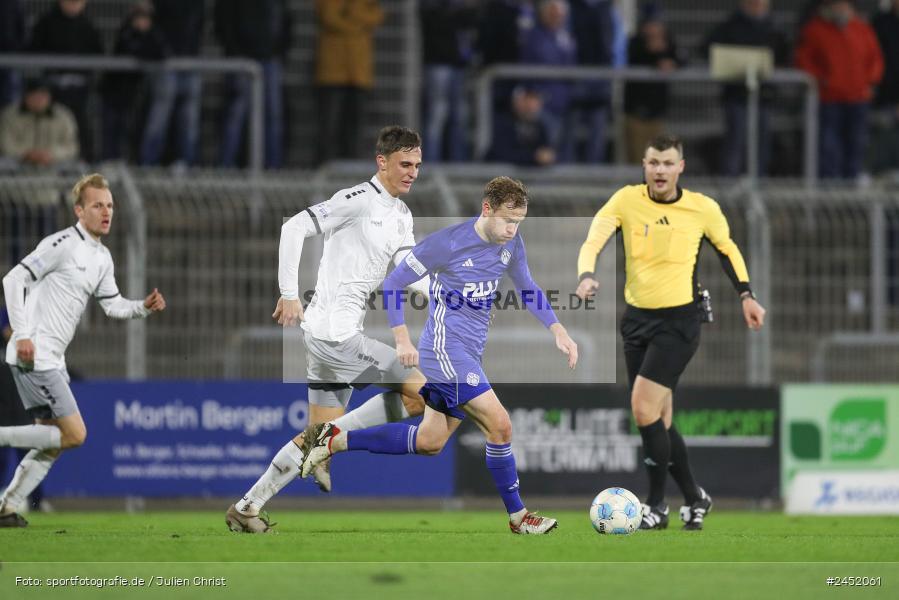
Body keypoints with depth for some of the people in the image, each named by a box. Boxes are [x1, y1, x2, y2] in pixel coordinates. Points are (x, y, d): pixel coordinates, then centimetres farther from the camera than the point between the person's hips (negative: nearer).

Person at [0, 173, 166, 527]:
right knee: (74, 434, -13)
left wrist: (144, 307, 4)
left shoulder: (102, 258, 15)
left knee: (52, 442, 11)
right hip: (33, 355, -9)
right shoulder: (63, 244, -12)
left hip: (52, 360, 9)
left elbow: (112, 305, 24)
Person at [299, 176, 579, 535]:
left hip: (469, 355, 9)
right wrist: (402, 340, -14)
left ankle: (335, 440, 20)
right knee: (499, 425, -14)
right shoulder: (447, 243, -17)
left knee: (430, 442, 13)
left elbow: (528, 290, 18)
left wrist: (558, 331, 7)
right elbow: (393, 283, -9)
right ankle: (518, 517, -3)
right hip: (445, 353, -9)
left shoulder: (510, 244, 3)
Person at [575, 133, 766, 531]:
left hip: (679, 321, -4)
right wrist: (587, 276, -33)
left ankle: (657, 505, -4)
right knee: (657, 419, 8)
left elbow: (727, 248, 14)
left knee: (644, 408, -16)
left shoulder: (703, 208, -5)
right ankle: (694, 498, 25)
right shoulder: (626, 200, -4)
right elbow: (593, 242, -14)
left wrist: (746, 295, 9)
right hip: (637, 318, 4)